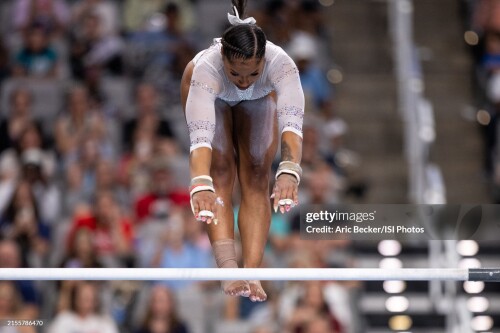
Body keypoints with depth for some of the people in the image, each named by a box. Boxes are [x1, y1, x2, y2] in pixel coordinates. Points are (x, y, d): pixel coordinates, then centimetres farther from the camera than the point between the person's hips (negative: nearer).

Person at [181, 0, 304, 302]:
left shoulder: (280, 63, -45)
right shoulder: (206, 68, -47)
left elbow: (292, 122, -59)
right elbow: (200, 135, -59)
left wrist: (289, 171, -77)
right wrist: (201, 184, -76)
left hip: (260, 98, 1)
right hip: (212, 94, -1)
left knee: (257, 177, -9)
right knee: (221, 174, -16)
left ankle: (252, 275, -11)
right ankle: (229, 272, -24)